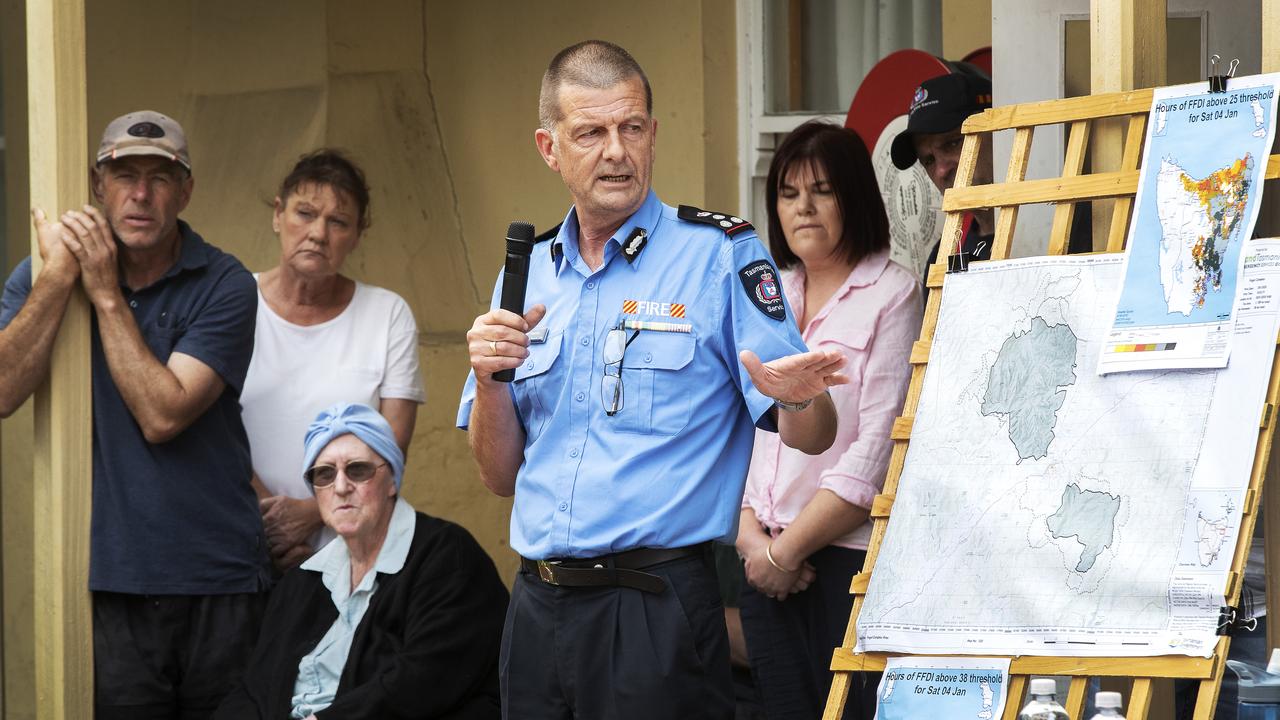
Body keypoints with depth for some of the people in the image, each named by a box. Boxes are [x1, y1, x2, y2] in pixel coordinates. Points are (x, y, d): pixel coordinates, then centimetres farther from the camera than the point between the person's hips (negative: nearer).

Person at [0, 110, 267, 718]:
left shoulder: (222, 285, -3)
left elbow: (162, 416, -14)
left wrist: (106, 292, -13)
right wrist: (58, 275, -16)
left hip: (217, 582, -1)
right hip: (108, 585, 1)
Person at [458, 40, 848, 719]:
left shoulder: (721, 254, -2)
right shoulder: (528, 272, 13)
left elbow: (811, 436, -6)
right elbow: (500, 475, 14)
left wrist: (797, 399, -28)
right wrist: (489, 381, -5)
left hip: (657, 606, -5)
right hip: (538, 606, 5)